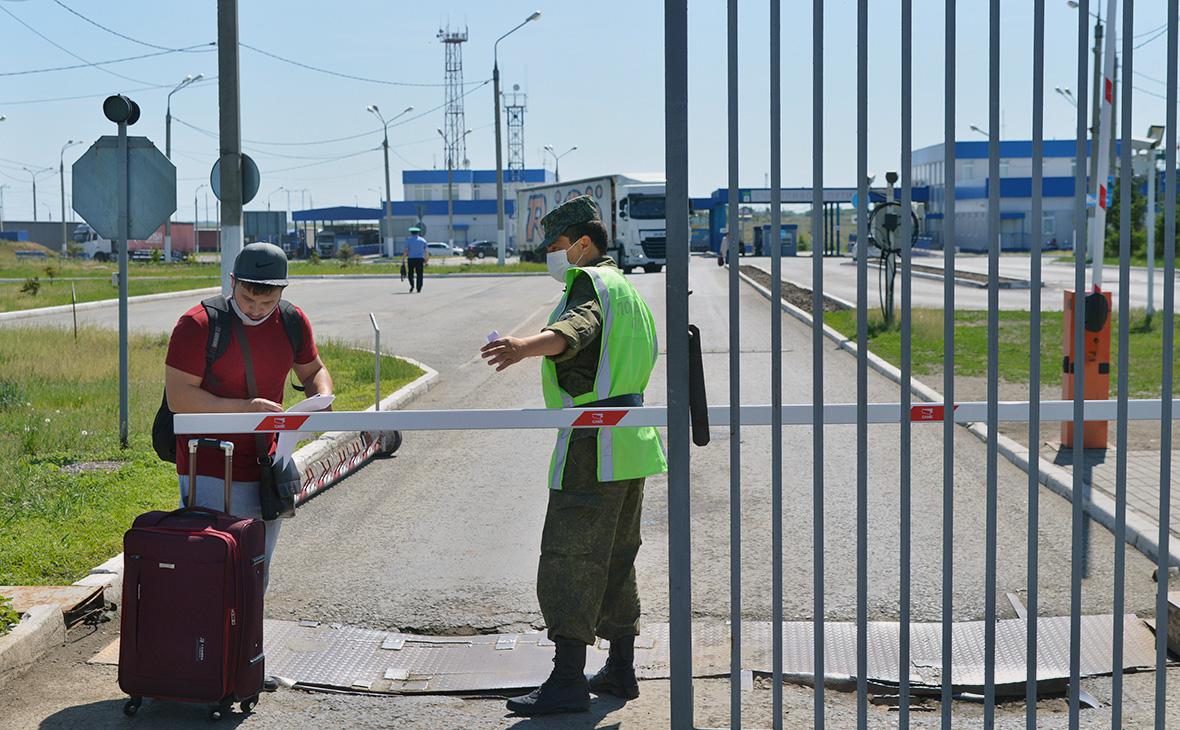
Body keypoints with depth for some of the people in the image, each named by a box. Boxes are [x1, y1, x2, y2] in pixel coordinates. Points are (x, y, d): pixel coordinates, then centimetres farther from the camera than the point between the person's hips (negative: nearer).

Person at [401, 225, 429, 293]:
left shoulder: (408, 240, 3)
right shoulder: (423, 240, 11)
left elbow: (405, 251, -5)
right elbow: (426, 251, 7)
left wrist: (403, 260, -4)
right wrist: (426, 261, 13)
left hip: (411, 259, -1)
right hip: (420, 259, 2)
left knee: (410, 273, 10)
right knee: (419, 274, 5)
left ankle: (412, 285, -12)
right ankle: (419, 289, 0)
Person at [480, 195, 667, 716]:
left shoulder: (589, 282, -10)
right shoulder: (622, 286, 21)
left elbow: (576, 328, -34)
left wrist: (523, 347, -52)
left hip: (593, 444, -10)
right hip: (630, 439, 10)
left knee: (567, 559, -8)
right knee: (615, 557, 17)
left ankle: (567, 681, -9)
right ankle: (621, 669, 24)